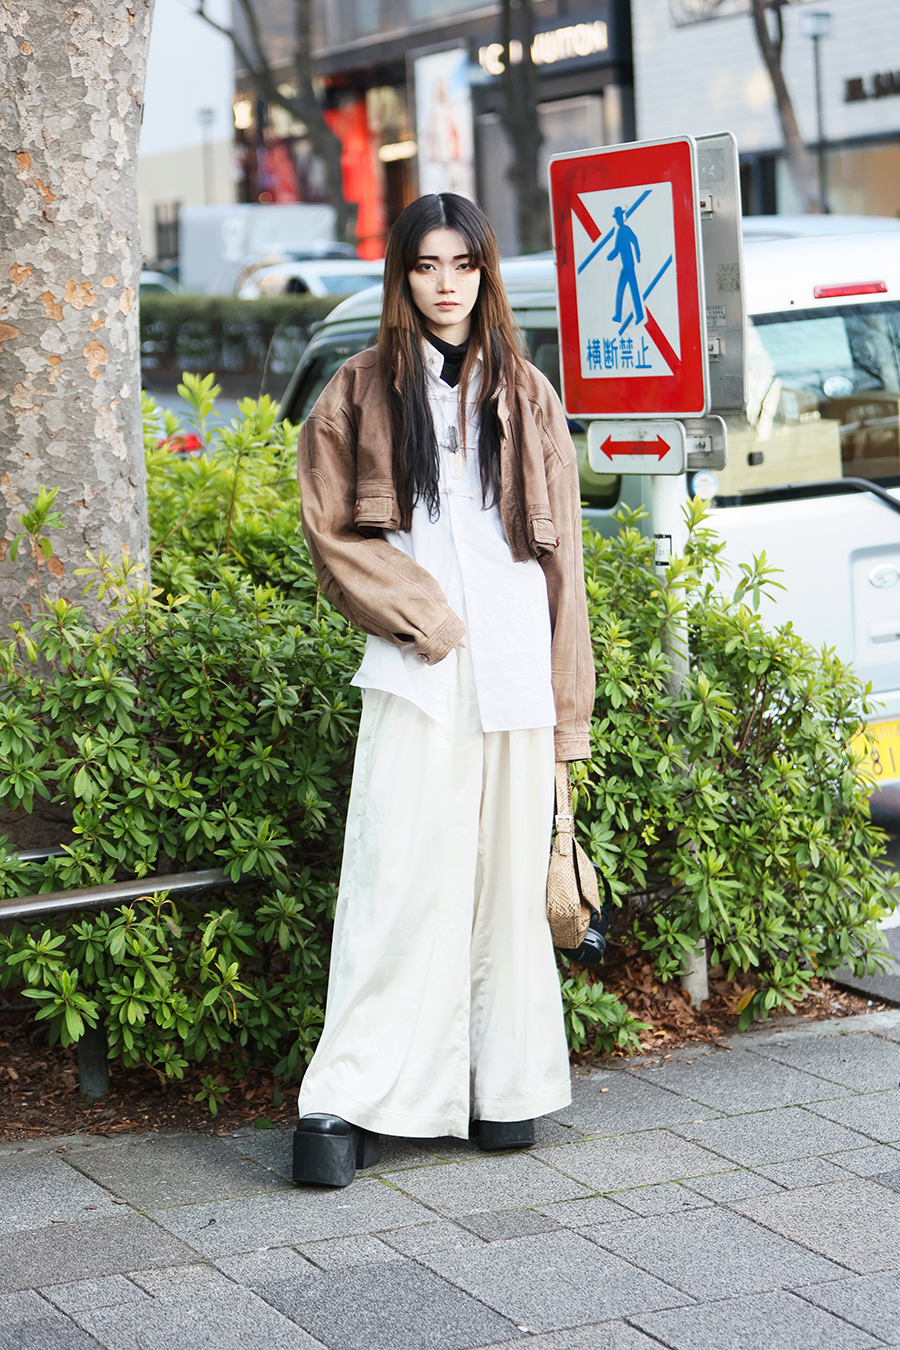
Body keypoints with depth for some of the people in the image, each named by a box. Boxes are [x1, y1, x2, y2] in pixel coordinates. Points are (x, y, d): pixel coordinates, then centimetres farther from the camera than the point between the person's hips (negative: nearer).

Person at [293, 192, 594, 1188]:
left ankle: (507, 1087, 14)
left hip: (514, 666, 3)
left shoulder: (524, 395, 14)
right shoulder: (362, 391, 7)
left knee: (508, 874, 5)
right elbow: (329, 529, 4)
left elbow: (559, 550, 13)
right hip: (415, 670, -3)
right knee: (399, 880, -9)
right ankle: (349, 1103, -6)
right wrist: (415, 610, -9)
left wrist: (565, 698, 7)